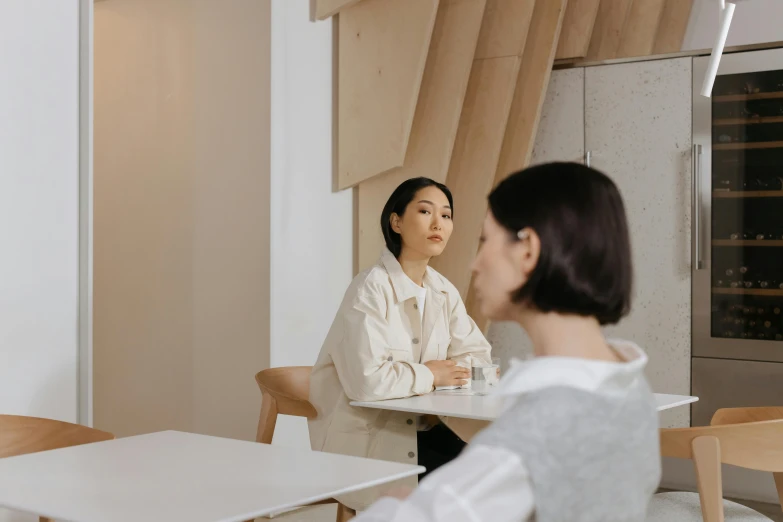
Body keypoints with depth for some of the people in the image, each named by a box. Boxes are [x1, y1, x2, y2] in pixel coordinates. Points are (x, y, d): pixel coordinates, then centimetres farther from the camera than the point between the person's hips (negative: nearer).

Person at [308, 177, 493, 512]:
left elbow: (478, 357, 8)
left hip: (415, 427, 7)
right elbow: (367, 381, -31)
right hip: (362, 440, -7)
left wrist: (449, 372, -13)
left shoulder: (443, 291, 5)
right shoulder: (371, 289, -19)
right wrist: (428, 375, -15)